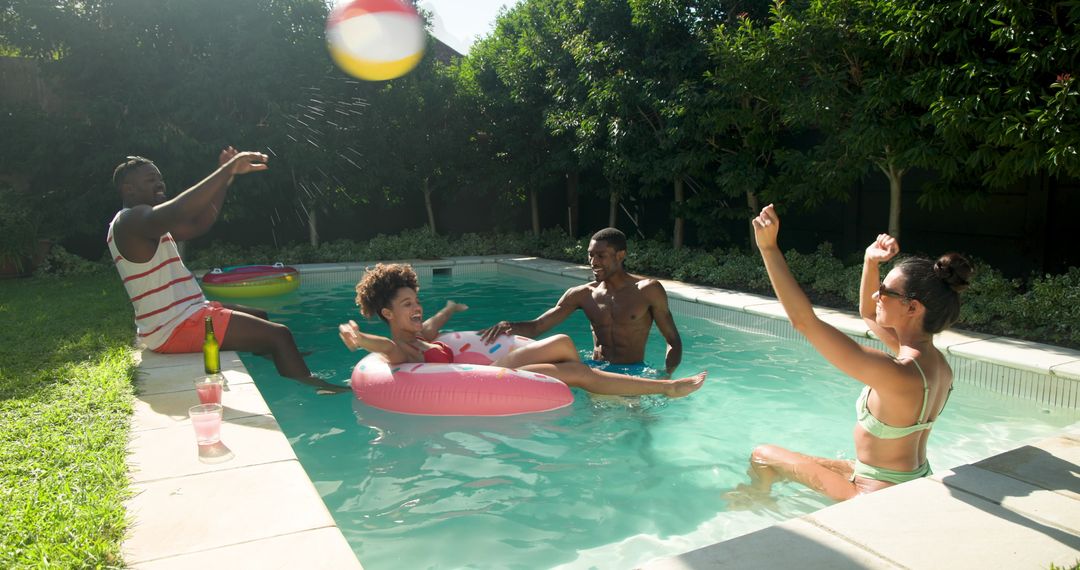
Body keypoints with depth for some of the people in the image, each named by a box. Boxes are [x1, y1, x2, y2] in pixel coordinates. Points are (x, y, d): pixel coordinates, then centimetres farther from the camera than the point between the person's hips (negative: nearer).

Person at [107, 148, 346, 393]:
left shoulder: (145, 221, 17)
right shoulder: (131, 220, -16)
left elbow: (199, 224, 17)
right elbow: (178, 211, -36)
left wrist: (224, 179, 6)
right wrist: (228, 169, -32)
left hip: (178, 317, 12)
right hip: (176, 328, -12)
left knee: (260, 317, 26)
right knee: (278, 335, -12)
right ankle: (308, 387, 1)